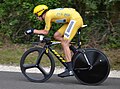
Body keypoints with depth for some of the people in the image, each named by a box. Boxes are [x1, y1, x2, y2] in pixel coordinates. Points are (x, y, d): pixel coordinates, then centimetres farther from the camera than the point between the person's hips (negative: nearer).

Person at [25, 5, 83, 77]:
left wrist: (33, 31, 0)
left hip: (75, 18, -9)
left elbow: (46, 32, -5)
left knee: (64, 43, -11)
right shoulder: (50, 14, 16)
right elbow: (46, 31, 20)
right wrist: (34, 31, 14)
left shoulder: (48, 15, -10)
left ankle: (70, 70, -14)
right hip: (72, 20, 9)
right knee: (56, 36, 8)